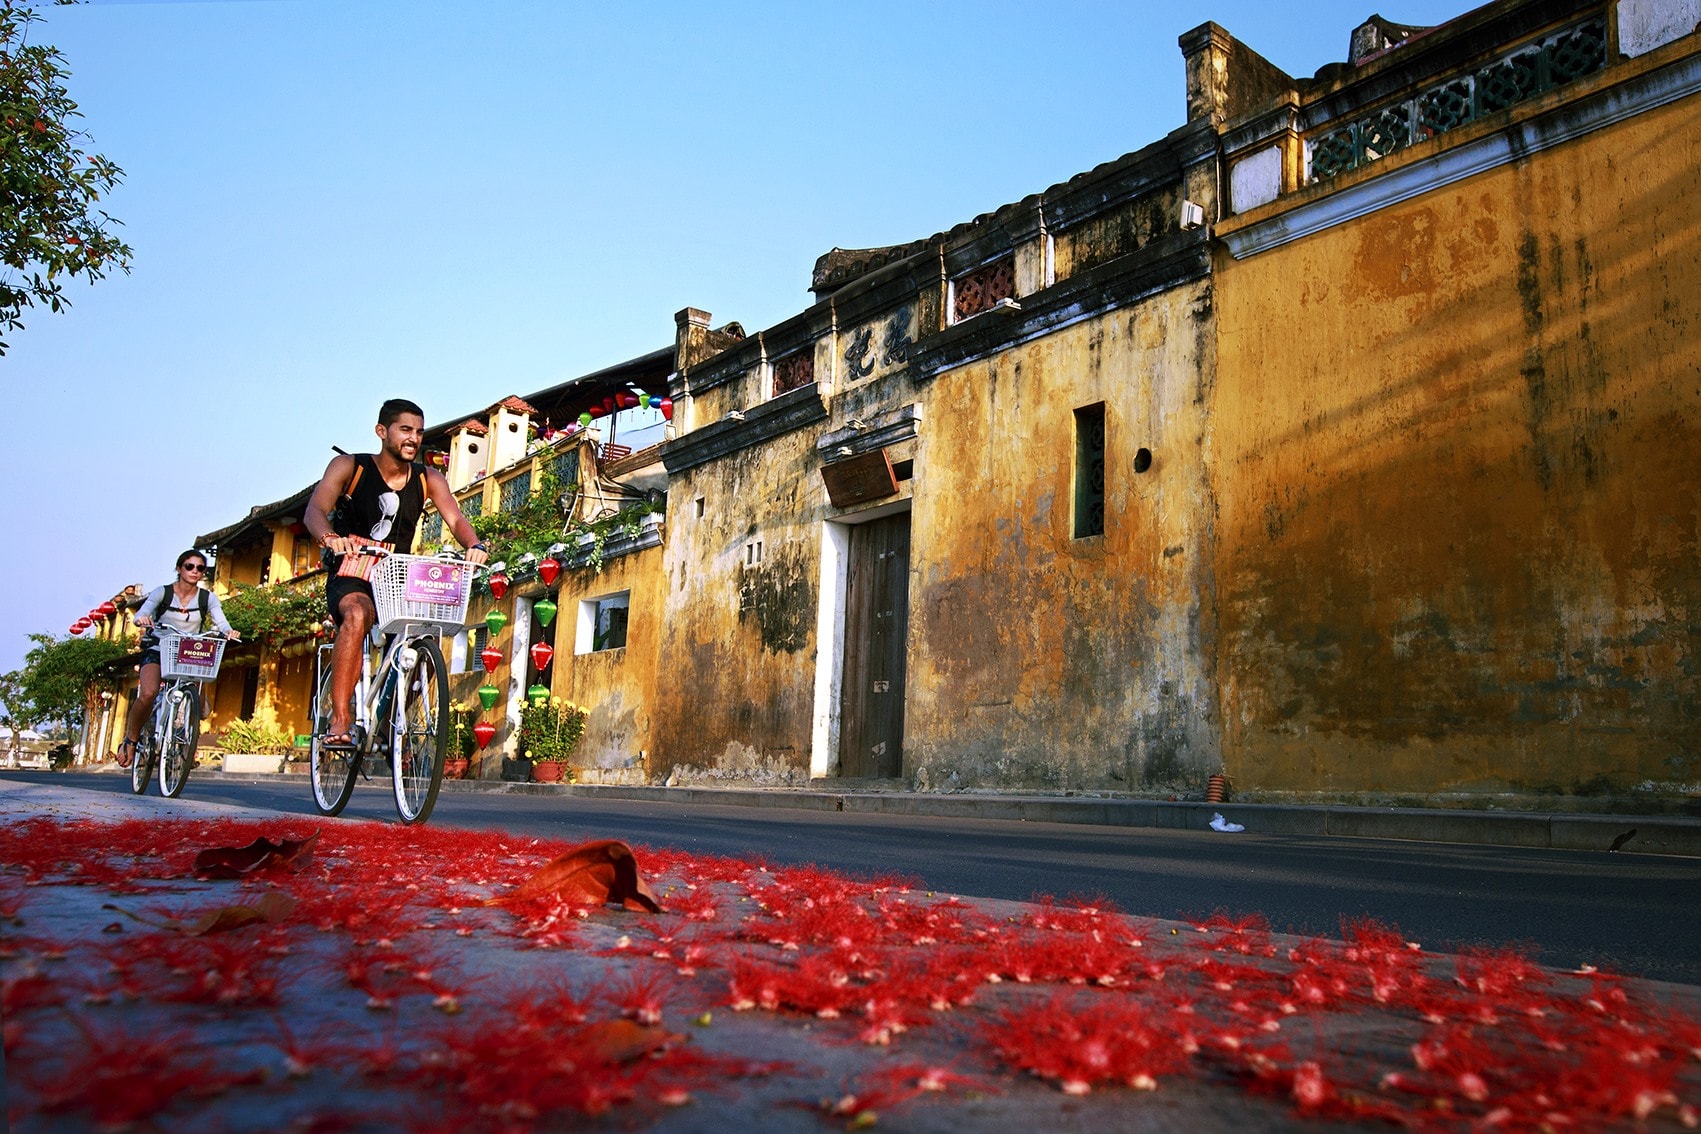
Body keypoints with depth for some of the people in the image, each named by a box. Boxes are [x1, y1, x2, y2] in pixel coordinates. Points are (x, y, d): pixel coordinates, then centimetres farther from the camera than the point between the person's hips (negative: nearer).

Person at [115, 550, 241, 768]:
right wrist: (142, 620, -42)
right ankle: (130, 741, -6)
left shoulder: (208, 598, 0)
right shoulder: (162, 593, -4)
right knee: (148, 694, -28)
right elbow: (141, 614, -18)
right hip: (158, 651, -2)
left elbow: (221, 622, -13)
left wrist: (228, 632, -37)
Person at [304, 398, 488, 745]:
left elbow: (455, 520, -11)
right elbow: (315, 511, -20)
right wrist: (330, 537, -43)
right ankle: (339, 721, -33)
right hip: (351, 576, -4)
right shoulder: (349, 466, -6)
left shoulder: (429, 480, 3)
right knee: (357, 615, -35)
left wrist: (475, 545, -35)